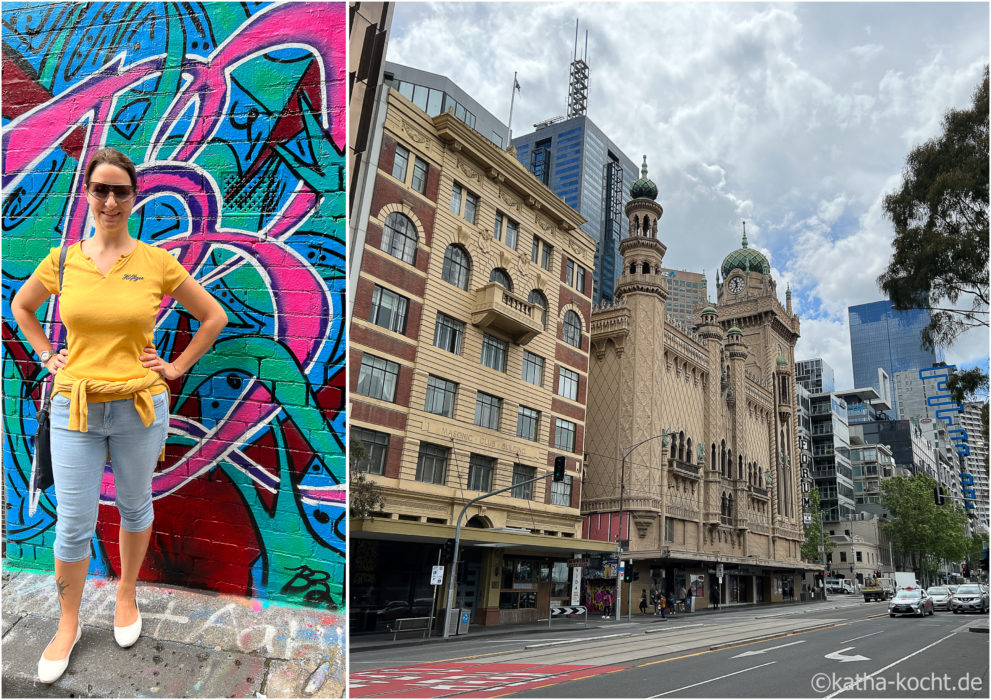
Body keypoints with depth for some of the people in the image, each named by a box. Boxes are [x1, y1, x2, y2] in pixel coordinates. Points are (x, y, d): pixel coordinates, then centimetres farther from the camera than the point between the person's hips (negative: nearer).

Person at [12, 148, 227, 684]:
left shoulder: (157, 262, -6)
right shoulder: (61, 260, 0)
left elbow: (213, 317, 3)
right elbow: (20, 306, 19)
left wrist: (178, 367, 0)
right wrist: (47, 357, 9)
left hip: (139, 406, -1)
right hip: (75, 407, 1)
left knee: (135, 505, 16)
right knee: (72, 525, 8)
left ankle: (127, 592, 40)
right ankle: (69, 624, 29)